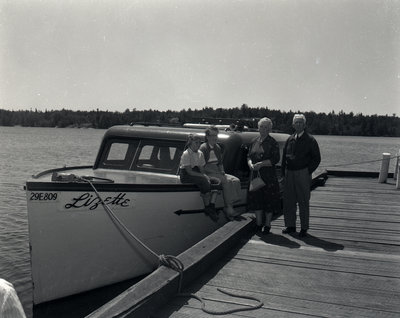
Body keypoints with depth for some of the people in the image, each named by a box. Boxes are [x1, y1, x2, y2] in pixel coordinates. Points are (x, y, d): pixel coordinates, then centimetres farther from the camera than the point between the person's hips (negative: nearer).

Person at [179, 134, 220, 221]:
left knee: (217, 181, -14)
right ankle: (207, 207, -25)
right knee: (204, 181, -34)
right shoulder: (186, 154, -12)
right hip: (186, 176, -7)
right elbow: (189, 171, -18)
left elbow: (201, 169, 10)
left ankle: (212, 206, -24)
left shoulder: (200, 153, 10)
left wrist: (205, 176, -13)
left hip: (197, 174, 7)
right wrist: (203, 176, -21)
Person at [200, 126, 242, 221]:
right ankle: (228, 208, -24)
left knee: (235, 180, -15)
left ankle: (229, 207, -19)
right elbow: (202, 166, -12)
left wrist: (222, 171, 1)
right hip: (207, 174, -7)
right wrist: (216, 172, -18)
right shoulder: (203, 148, -6)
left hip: (217, 172, 7)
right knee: (226, 181, -28)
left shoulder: (218, 147, 16)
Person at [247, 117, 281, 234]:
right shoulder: (254, 141, 12)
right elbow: (249, 156, 12)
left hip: (269, 175, -5)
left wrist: (261, 164, -18)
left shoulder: (272, 143, -4)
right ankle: (259, 224, 19)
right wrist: (251, 164, -9)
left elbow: (275, 159, -11)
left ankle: (267, 225, 14)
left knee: (269, 199, 1)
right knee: (255, 198, 6)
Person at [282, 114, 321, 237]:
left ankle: (304, 228, 13)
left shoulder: (310, 140, -2)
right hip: (289, 173, 5)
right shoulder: (290, 139, 12)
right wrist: (284, 172, 8)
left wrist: (308, 172, -9)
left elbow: (317, 158, -2)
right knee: (288, 200, 8)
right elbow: (284, 156, 17)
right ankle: (290, 226, 21)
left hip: (303, 173, -5)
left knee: (303, 201, 2)